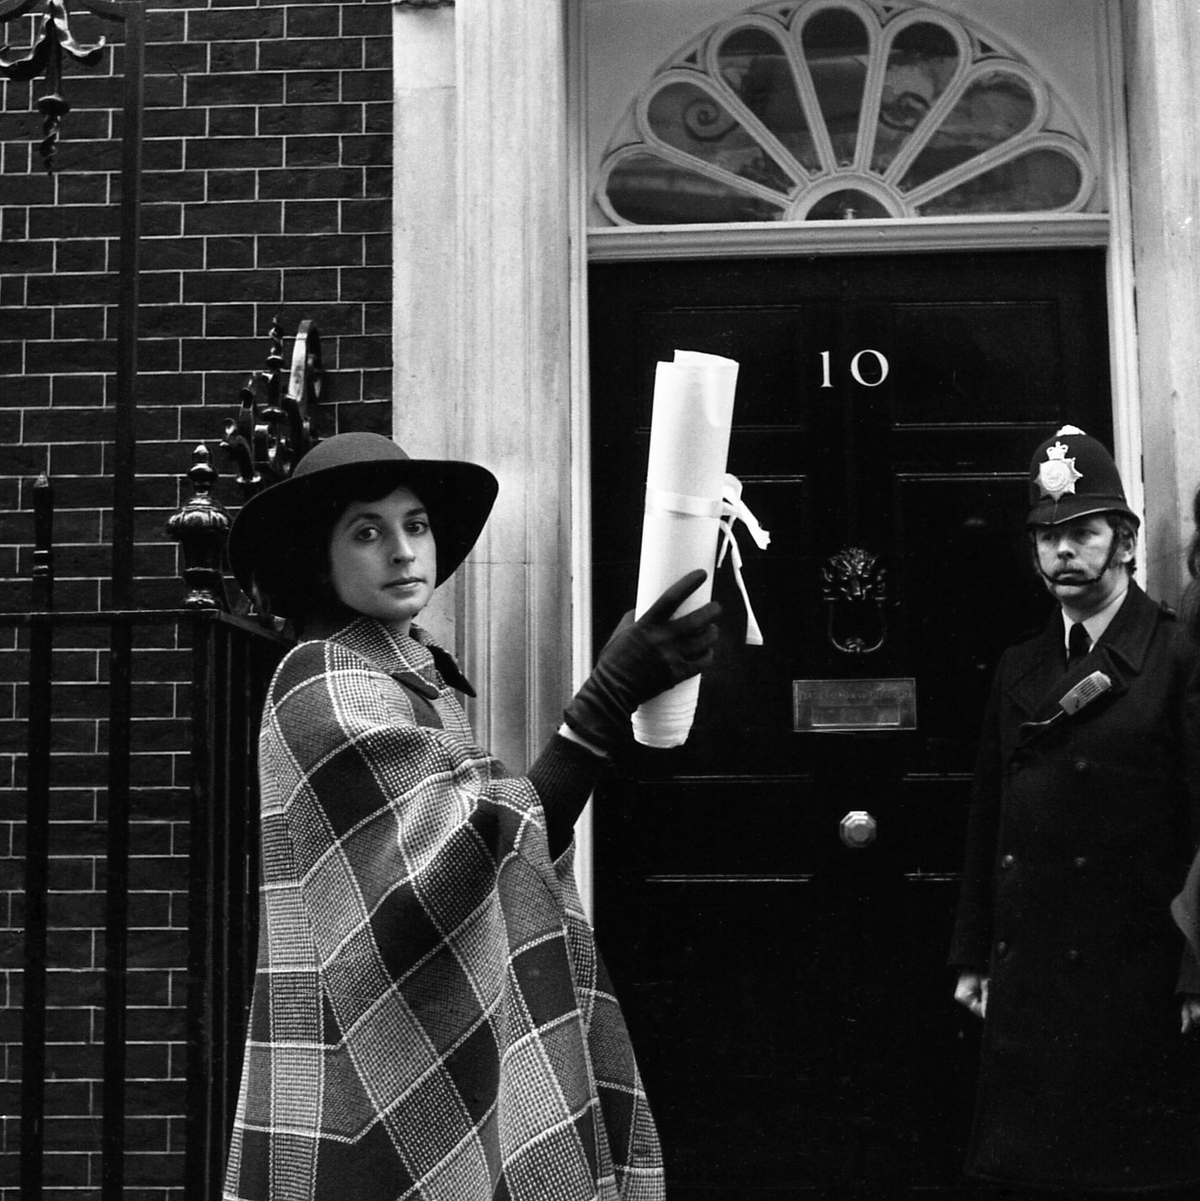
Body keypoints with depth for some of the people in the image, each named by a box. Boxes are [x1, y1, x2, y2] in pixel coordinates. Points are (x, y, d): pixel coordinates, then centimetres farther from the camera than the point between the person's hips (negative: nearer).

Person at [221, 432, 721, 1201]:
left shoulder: (414, 674, 12)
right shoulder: (326, 689, -16)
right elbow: (488, 846, -26)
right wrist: (610, 697, -34)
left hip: (430, 1060, 8)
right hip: (371, 1084, -8)